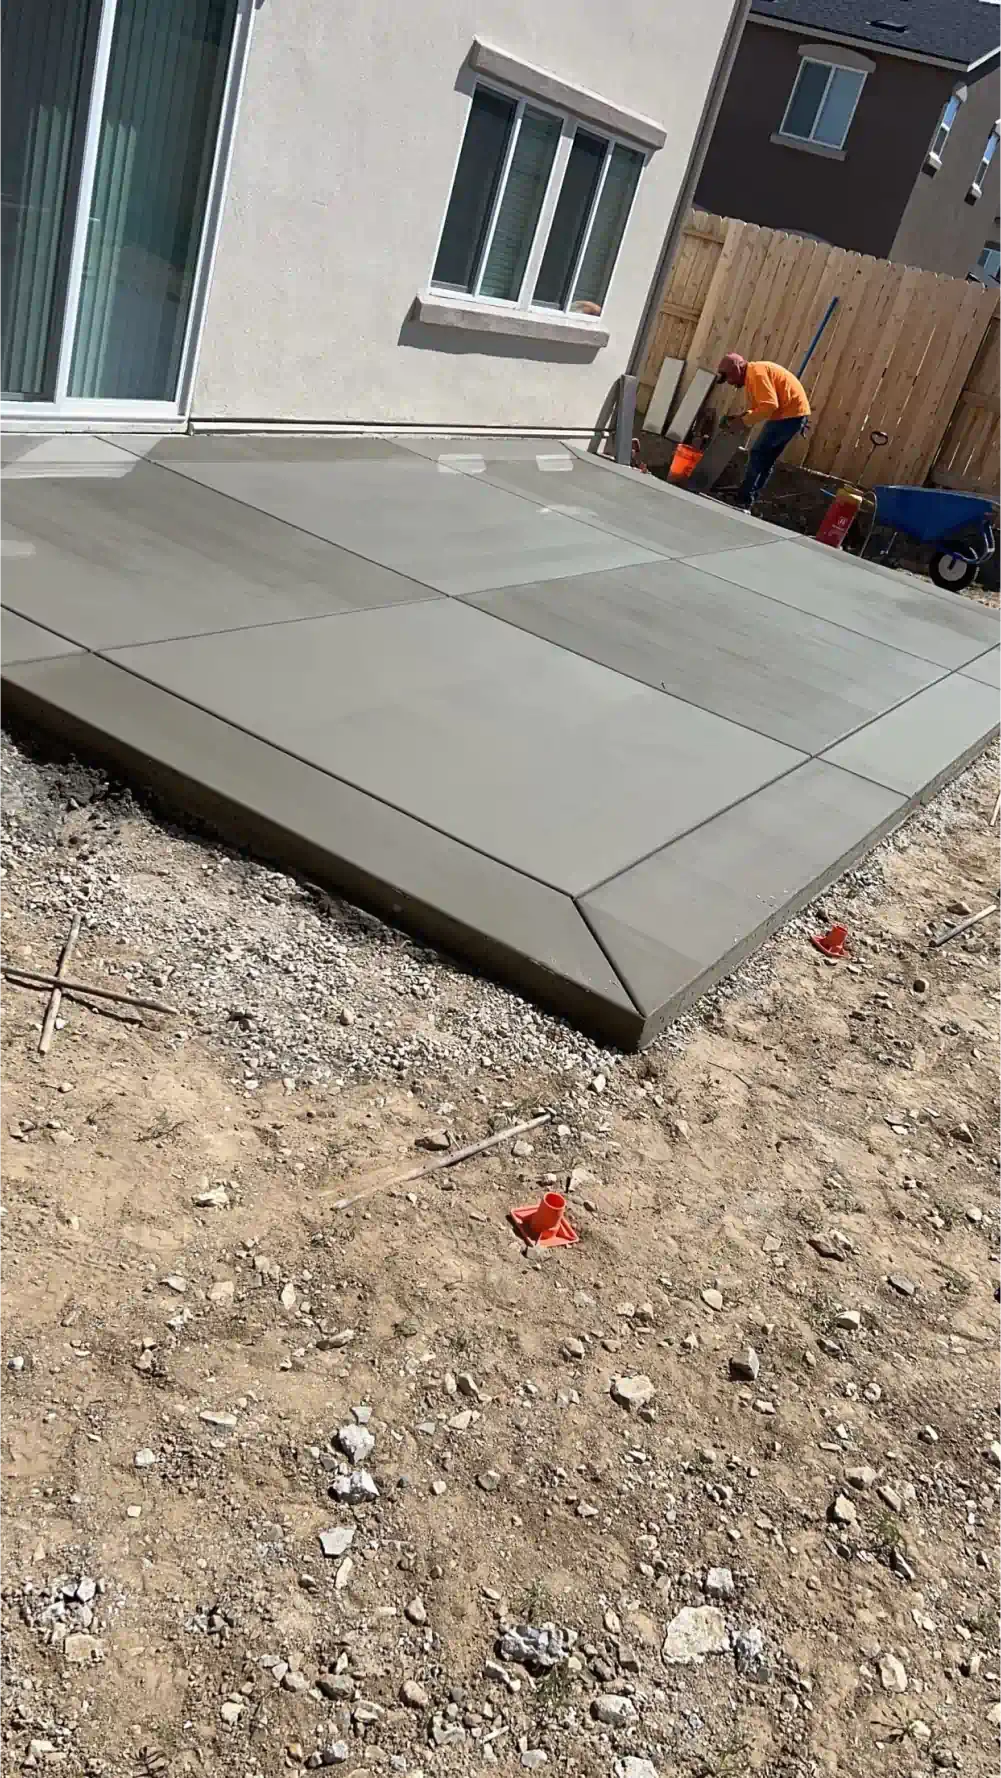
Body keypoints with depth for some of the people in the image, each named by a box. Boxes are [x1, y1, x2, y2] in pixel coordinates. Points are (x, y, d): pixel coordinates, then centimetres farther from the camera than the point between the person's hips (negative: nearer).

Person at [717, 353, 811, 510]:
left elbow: (769, 405, -25)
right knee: (766, 459, 12)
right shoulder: (750, 376, 16)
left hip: (791, 413, -10)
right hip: (791, 413, 10)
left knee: (758, 454, -9)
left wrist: (744, 421, -19)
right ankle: (747, 502, 16)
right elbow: (756, 407, 17)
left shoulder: (756, 373, -16)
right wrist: (739, 417, 0)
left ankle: (743, 503, -10)